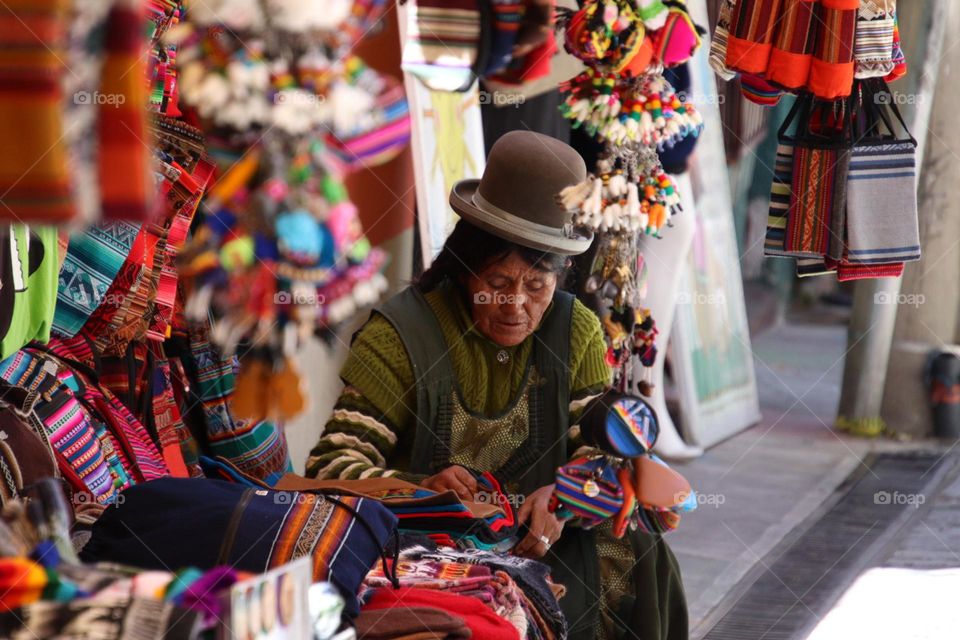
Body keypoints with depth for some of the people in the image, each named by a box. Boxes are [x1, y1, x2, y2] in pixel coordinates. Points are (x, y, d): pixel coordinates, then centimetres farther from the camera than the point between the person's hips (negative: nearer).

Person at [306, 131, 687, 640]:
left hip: (537, 542, 5)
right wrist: (418, 491, -35)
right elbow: (331, 466, -15)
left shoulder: (576, 333, 6)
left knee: (634, 555, -20)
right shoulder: (398, 337, -8)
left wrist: (564, 496, -23)